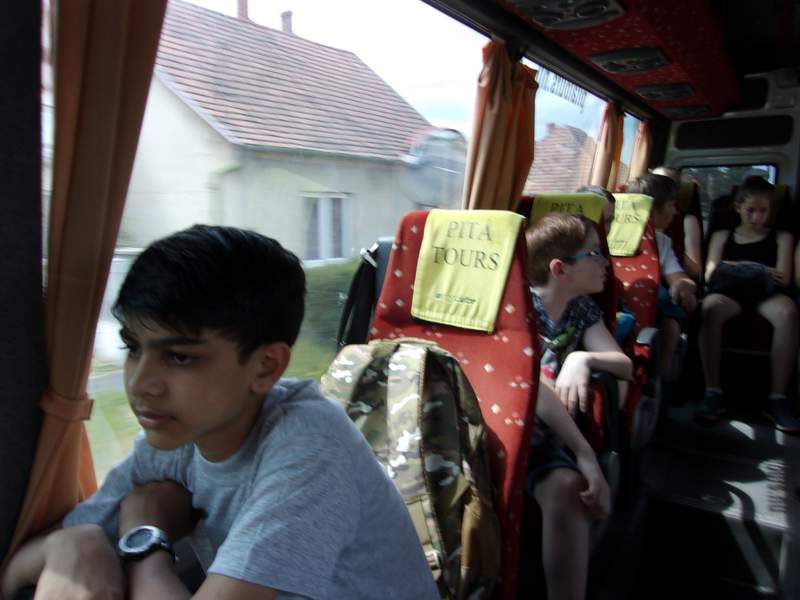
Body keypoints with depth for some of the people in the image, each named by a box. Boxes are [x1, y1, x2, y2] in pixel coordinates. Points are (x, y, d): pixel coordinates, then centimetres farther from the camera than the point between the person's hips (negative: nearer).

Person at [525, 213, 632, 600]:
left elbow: (625, 366, 4)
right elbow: (529, 377, -23)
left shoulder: (583, 309, 11)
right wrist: (584, 453, -29)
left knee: (567, 488, -30)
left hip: (541, 434, 4)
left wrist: (582, 359, -19)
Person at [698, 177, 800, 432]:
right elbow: (710, 274, 9)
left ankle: (777, 398, -31)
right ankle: (713, 393, -35)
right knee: (709, 307, -36)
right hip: (729, 293, 0)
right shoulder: (722, 236, 25)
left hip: (766, 295, 0)